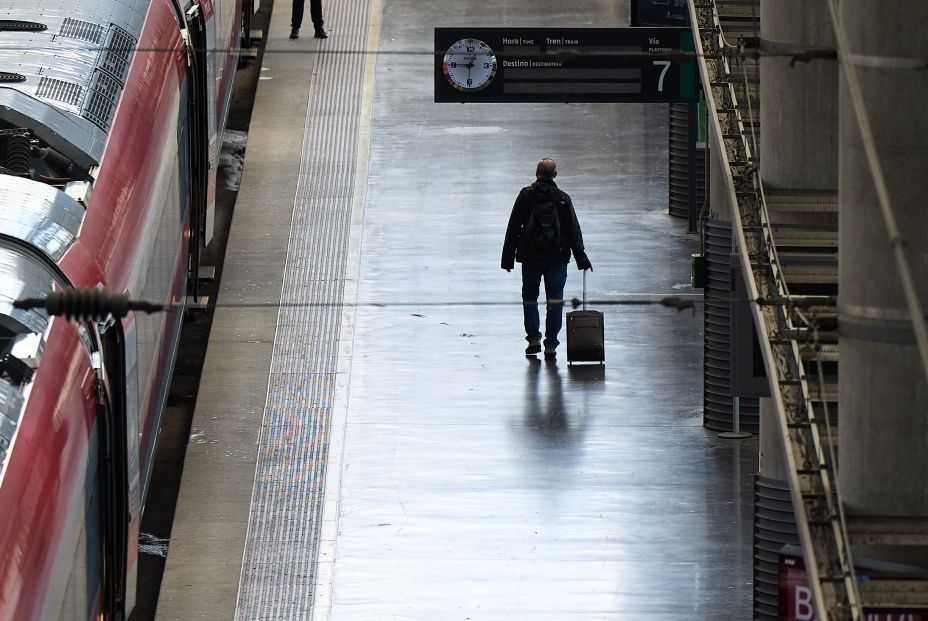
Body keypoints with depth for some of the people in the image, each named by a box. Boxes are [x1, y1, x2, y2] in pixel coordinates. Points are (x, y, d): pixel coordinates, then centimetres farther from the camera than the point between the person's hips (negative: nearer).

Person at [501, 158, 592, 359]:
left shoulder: (526, 195, -2)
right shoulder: (562, 198, 0)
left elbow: (513, 228, -1)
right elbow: (574, 231, 2)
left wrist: (508, 257, 4)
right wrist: (581, 258, 7)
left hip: (530, 255, 0)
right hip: (557, 256, 0)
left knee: (529, 297, 15)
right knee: (555, 300, 3)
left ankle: (533, 338, 9)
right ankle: (550, 344, 0)